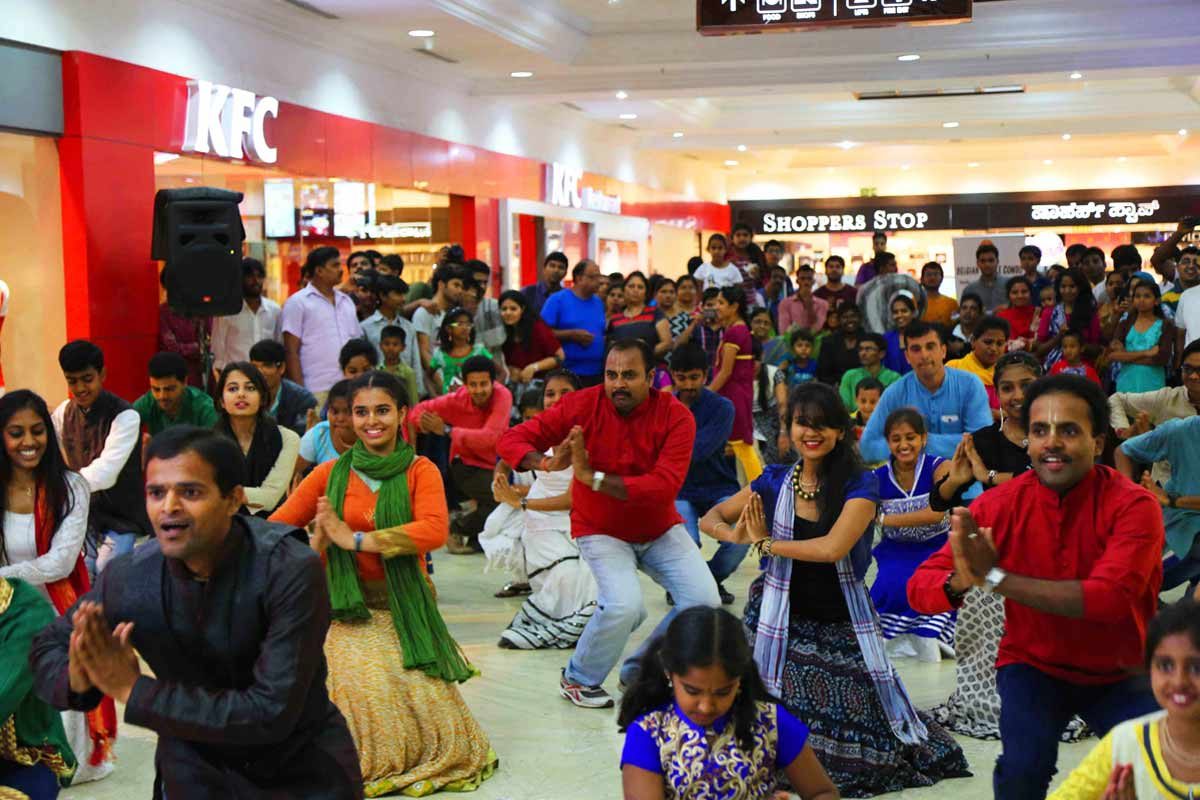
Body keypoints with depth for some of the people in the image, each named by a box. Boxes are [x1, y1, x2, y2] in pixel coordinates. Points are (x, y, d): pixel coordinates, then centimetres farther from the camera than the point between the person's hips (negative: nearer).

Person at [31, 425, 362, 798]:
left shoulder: (290, 570, -27)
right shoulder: (128, 578, -16)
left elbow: (272, 713, -31)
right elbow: (48, 646, 2)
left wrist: (134, 690, -29)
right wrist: (77, 679, -22)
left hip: (304, 765, -2)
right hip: (197, 769, 2)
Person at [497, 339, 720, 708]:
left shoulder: (676, 417, -17)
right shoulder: (583, 405, -15)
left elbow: (665, 486, -29)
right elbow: (511, 440, -15)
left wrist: (593, 477, -33)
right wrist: (546, 462, -37)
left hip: (660, 529, 3)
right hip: (601, 530, -2)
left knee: (705, 600, -12)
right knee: (625, 605, -25)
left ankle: (640, 672, 11)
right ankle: (578, 679, 4)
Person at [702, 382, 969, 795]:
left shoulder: (860, 484, -10)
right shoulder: (775, 481, 1)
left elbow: (833, 548, -23)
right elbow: (710, 518, 7)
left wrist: (765, 543, -13)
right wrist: (733, 533, -17)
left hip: (841, 625, -2)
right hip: (783, 621, 2)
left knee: (859, 728, 4)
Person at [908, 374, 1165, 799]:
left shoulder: (1134, 506, -18)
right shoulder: (1001, 504, -13)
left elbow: (1109, 598, -33)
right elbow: (920, 588, -15)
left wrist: (995, 577, -36)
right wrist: (960, 582, -39)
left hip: (1120, 673, 0)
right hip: (1033, 666, 1)